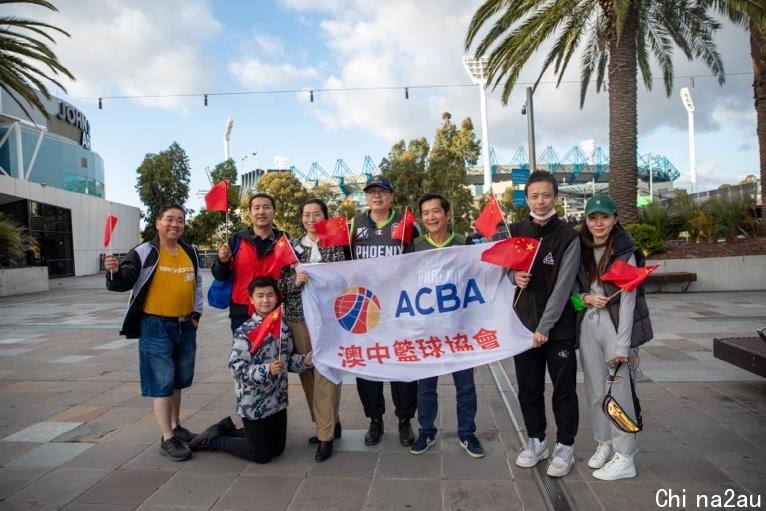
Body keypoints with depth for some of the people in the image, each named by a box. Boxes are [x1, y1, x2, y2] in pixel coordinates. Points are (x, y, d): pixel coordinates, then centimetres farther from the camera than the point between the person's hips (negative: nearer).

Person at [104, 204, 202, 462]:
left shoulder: (190, 252, 7)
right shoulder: (144, 253, -10)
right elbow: (123, 282, -15)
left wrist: (196, 313, 12)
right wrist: (115, 272, -36)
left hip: (185, 326, 6)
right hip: (156, 327, -6)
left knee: (178, 381, 17)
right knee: (162, 383, -1)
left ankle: (176, 427, 34)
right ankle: (167, 439, 8)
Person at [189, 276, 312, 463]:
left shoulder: (283, 326, 1)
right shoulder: (245, 332, -18)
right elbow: (237, 368, -21)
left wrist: (304, 360, -9)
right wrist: (266, 370, -33)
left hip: (278, 400, 6)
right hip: (254, 404, -6)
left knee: (277, 449, 18)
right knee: (261, 454, 5)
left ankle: (230, 430, 35)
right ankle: (213, 440, 25)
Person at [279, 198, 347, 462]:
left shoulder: (336, 245, 3)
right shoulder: (292, 246, 11)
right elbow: (280, 283, 6)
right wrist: (295, 280, -13)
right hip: (297, 318, 4)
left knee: (325, 375, -6)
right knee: (307, 373, 8)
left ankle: (326, 435, 5)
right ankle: (330, 423, 25)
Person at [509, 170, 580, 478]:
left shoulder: (568, 237, -8)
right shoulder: (516, 231, 3)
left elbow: (562, 287, -14)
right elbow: (506, 265, 15)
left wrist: (544, 327, -18)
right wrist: (514, 276, -9)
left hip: (559, 326, -3)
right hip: (523, 322, 4)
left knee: (564, 389, 7)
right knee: (529, 388, 12)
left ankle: (565, 446, 24)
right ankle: (536, 441, 30)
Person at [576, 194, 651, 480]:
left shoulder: (625, 254, -8)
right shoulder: (581, 250, 5)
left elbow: (627, 301, -11)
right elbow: (572, 285, 15)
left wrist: (621, 346, -15)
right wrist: (585, 297, -9)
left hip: (615, 325, -4)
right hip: (588, 325, 5)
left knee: (618, 391, -2)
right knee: (595, 390, 11)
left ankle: (624, 457, 11)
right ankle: (604, 443, 28)